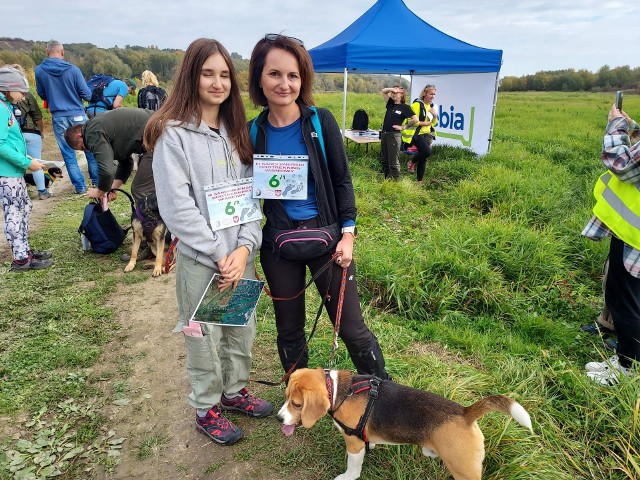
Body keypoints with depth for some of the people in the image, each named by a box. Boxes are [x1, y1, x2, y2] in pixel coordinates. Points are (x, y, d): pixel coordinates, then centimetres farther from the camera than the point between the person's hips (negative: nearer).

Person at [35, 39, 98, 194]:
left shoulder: (39, 70, -2)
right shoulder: (73, 69, -9)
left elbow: (41, 94, 9)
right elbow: (86, 94, -6)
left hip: (58, 117, 1)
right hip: (77, 115, -1)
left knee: (68, 153, 9)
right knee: (90, 148, 13)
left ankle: (80, 187, 10)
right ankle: (97, 180, 20)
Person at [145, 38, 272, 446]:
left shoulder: (237, 132, 7)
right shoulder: (173, 133, -10)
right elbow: (176, 207, -16)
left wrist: (245, 247, -9)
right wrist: (220, 254, -15)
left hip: (241, 254, 6)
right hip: (200, 260, -5)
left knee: (242, 328, 17)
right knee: (205, 336, 10)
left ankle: (235, 391, 40)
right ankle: (206, 409, 32)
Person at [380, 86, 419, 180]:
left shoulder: (405, 107, -5)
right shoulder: (391, 103, 12)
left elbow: (415, 119, -11)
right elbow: (383, 91, 18)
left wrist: (403, 127, -9)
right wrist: (392, 89, 0)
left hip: (394, 135, -7)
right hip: (384, 134, 7)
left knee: (393, 162, -4)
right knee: (384, 160, 12)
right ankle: (387, 180, 22)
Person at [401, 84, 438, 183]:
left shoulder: (431, 106, 13)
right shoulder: (417, 104, -11)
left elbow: (434, 123, 19)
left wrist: (435, 115, 0)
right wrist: (425, 123, -11)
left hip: (427, 134, 7)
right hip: (416, 134, -7)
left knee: (423, 159, 5)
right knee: (427, 151, -27)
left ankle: (419, 181, 15)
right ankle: (412, 162, 2)